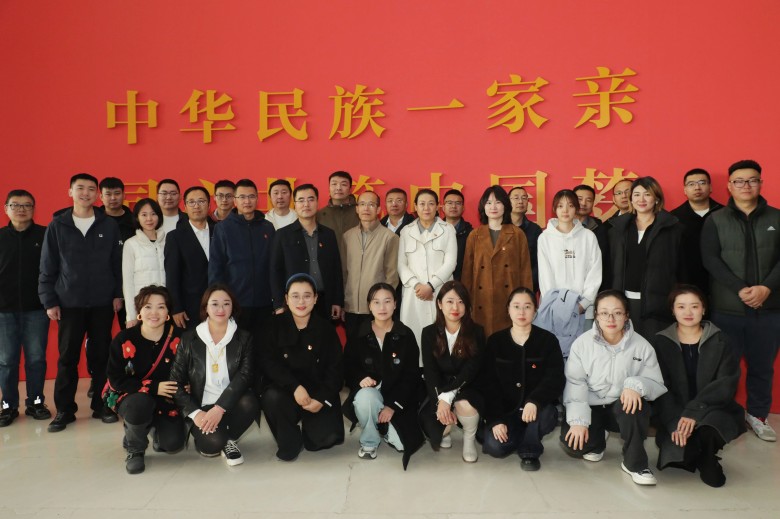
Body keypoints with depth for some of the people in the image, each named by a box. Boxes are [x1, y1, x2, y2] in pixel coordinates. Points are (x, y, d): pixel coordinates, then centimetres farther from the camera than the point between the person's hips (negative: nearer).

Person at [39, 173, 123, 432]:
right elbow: (47, 267, 2)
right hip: (69, 303, 0)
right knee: (68, 357, 5)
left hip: (102, 303, 0)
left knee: (101, 355, 7)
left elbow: (117, 263, 4)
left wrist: (118, 294, 0)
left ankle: (102, 405, 19)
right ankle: (65, 410, 16)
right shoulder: (57, 226, 2)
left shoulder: (109, 226, 3)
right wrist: (49, 300, -2)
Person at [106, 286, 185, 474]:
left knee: (173, 443, -18)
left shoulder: (177, 338, -11)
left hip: (167, 401, 1)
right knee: (140, 403, -36)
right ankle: (135, 450, -4)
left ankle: (158, 430, 23)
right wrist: (153, 387, -21)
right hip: (130, 396, -1)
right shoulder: (124, 339, -12)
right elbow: (116, 380, -11)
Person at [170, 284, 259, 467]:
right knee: (213, 443, -30)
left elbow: (245, 375, -13)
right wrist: (195, 412, -15)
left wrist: (220, 408, -26)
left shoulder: (244, 337, 0)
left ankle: (230, 440, -2)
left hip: (231, 404, 1)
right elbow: (176, 381, -1)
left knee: (250, 402, -34)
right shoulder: (189, 339, 0)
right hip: (201, 406, 0)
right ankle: (204, 439, 10)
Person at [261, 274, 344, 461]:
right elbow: (269, 362, -12)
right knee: (272, 398, -34)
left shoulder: (326, 329, -1)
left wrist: (322, 399, -16)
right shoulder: (275, 325, -4)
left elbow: (335, 369, -2)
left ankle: (308, 426, 18)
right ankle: (290, 442, -4)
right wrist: (295, 386, -25)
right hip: (285, 390, 0)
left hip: (318, 393, 0)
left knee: (327, 437, -20)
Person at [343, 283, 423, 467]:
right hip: (369, 393, 0)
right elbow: (348, 369, 5)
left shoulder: (406, 335, -5)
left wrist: (392, 406, -13)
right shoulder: (359, 335, -2)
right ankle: (369, 441, -7)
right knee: (365, 397, -37)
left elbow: (411, 375, -5)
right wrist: (360, 379, -20)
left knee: (402, 443, -16)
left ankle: (383, 428, 20)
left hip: (397, 398, 0)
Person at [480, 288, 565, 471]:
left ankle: (530, 451, -5)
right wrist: (495, 420, -14)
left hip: (537, 407, -1)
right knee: (495, 447, -22)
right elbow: (489, 384, -3)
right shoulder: (495, 341, 1)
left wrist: (534, 401, -32)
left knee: (545, 414, -36)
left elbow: (555, 380, -13)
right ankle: (527, 435, 13)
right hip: (506, 410, 2)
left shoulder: (548, 340, -2)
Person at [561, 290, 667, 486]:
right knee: (573, 444, -23)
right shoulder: (582, 343, -7)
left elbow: (657, 385, -7)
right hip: (591, 407, 1)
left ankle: (634, 463, -13)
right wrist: (578, 420, -21)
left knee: (635, 404, -36)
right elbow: (575, 384, -10)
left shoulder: (642, 346, -8)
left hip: (624, 407, 0)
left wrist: (637, 384, -31)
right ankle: (598, 439, 16)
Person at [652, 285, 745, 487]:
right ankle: (696, 453, 14)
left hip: (713, 409, -1)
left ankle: (707, 459, 0)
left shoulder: (719, 340, 0)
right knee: (676, 455, -23)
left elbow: (727, 384, -10)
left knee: (712, 421, -35)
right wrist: (675, 422, -22)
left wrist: (694, 412, -23)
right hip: (675, 415, 1)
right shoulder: (661, 342, 0)